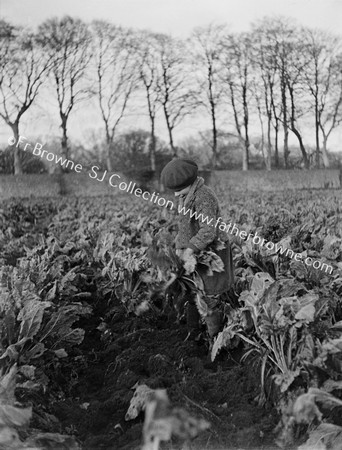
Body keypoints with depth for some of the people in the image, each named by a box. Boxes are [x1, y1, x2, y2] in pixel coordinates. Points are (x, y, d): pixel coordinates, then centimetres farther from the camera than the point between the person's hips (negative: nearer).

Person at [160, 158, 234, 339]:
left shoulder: (204, 197, -23)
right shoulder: (185, 196, 7)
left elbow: (208, 231, -29)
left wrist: (190, 249, -32)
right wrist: (180, 247, 1)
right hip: (195, 255, 9)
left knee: (210, 299, 1)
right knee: (193, 296, 18)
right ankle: (193, 334, 32)